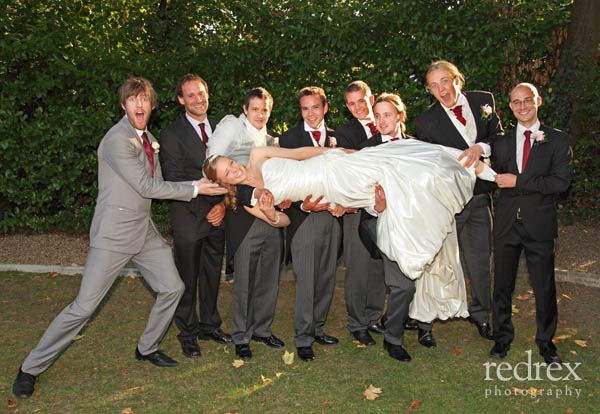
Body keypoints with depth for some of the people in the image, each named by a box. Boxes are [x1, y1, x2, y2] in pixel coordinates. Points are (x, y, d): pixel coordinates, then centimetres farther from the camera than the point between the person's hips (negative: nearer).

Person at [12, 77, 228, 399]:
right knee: (84, 306, -6)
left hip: (144, 230, 9)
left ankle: (147, 348, 29)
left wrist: (201, 182, 6)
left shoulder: (149, 139, 14)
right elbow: (147, 187, -16)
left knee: (172, 288, 8)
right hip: (113, 233, -8)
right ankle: (31, 369, 11)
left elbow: (158, 183, 15)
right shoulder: (118, 139, -15)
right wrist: (194, 189, -10)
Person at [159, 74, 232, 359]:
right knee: (187, 279, 5)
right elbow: (175, 180, -10)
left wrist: (223, 204, -3)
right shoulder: (172, 134, -5)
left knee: (212, 274, 15)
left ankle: (209, 325, 31)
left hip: (218, 215, 5)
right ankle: (188, 333, 21)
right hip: (189, 218, -5)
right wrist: (205, 210, -13)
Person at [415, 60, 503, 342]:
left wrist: (481, 147, -19)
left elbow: (500, 137, 0)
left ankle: (480, 314, 32)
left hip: (479, 195, 3)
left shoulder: (484, 101, 4)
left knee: (480, 256, 13)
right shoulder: (426, 121, -6)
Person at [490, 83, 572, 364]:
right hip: (506, 223, 3)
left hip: (539, 225, -2)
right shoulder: (502, 143, 10)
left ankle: (546, 341, 27)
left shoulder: (558, 140, 0)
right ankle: (503, 337, 28)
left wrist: (518, 181, -16)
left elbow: (561, 182, -12)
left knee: (544, 288, 6)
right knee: (502, 285, 10)